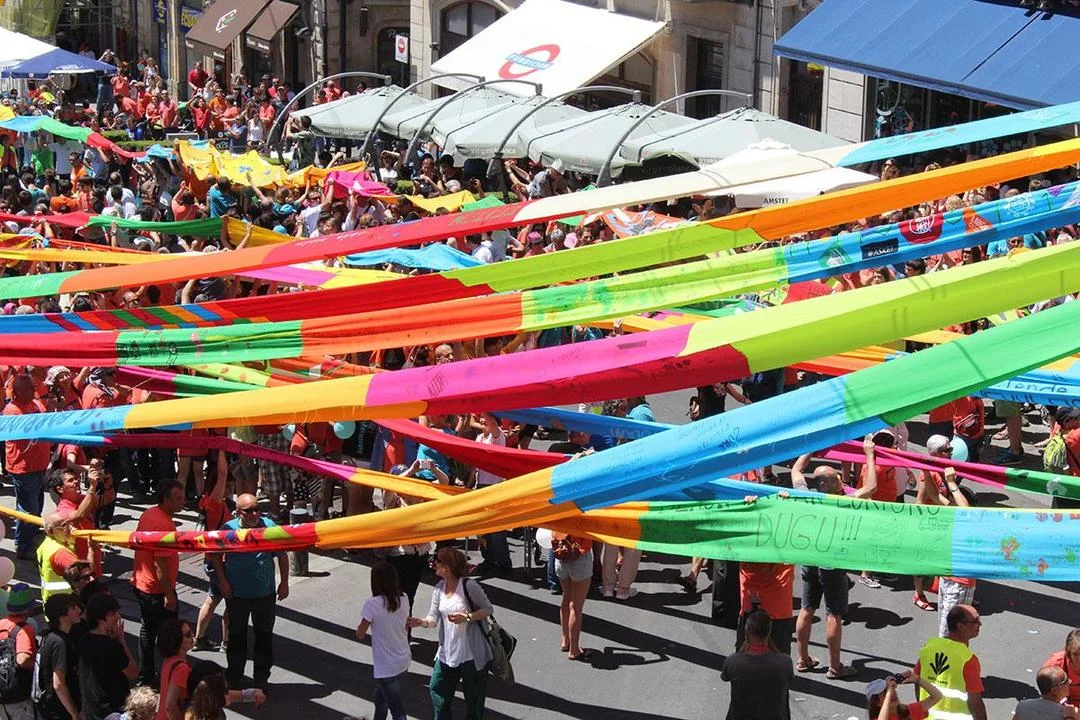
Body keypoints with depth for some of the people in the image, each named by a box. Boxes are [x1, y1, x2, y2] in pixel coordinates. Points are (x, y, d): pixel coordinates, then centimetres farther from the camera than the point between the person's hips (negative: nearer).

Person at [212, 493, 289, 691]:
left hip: (265, 593, 0)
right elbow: (217, 556, 5)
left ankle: (261, 679, 24)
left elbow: (282, 555, 2)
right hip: (237, 594, 0)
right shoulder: (228, 529, -9)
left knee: (264, 636, 10)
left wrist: (284, 582, 1)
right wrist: (222, 581, -3)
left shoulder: (270, 527, -8)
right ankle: (234, 680, 27)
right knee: (236, 636, 13)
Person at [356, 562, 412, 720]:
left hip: (386, 667, -6)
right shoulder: (403, 599, -2)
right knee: (380, 698, 29)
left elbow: (360, 634, -13)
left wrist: (364, 622, 4)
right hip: (404, 661, 6)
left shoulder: (372, 604, -20)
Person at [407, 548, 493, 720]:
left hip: (471, 653, -6)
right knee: (437, 688, 14)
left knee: (473, 695, 7)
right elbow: (433, 618, -3)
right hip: (447, 652, 6)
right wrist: (421, 622, -25)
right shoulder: (439, 589, 3)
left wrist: (466, 617, -23)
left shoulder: (469, 586, -16)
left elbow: (488, 609, -9)